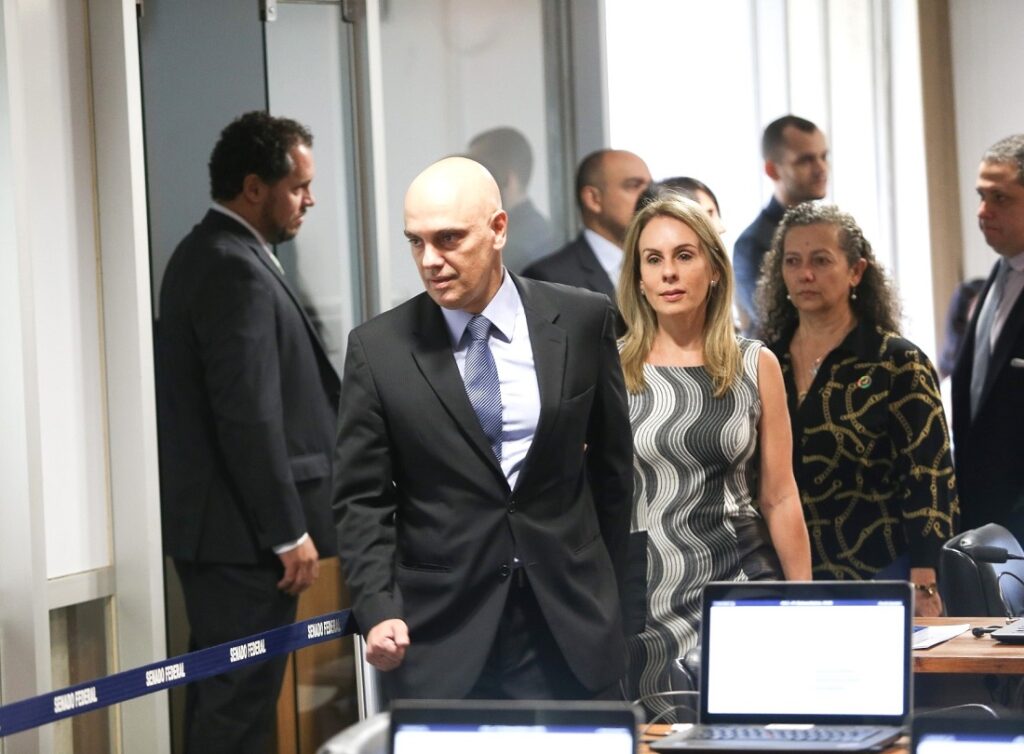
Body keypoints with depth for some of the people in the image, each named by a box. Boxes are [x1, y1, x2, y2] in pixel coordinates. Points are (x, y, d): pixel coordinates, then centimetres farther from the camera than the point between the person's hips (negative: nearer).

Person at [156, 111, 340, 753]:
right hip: (245, 531, -10)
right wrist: (289, 533, -18)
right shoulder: (237, 271, -18)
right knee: (242, 700, -6)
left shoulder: (210, 255, 14)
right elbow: (249, 417, -21)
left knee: (222, 694, 15)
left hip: (214, 524, 10)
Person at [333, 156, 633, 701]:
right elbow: (362, 500, 0)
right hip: (437, 640, -1)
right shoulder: (378, 348, -2)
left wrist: (606, 592, 14)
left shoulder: (582, 322, 0)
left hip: (569, 630, 1)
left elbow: (612, 464, 10)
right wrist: (379, 612, -12)